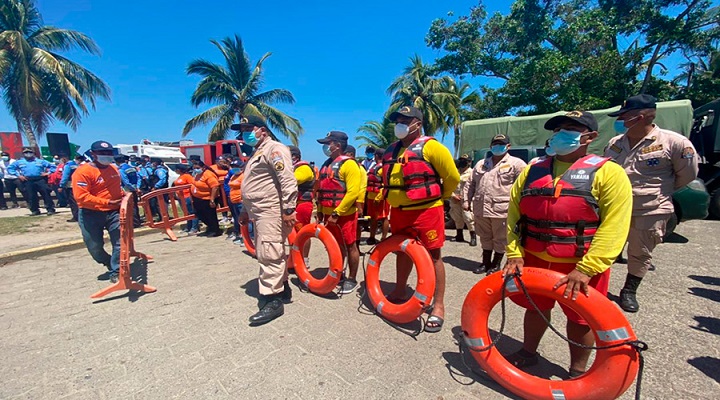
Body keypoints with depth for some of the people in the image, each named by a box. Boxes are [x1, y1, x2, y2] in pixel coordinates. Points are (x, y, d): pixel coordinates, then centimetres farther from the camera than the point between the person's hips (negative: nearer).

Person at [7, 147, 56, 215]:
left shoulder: (40, 161, 12)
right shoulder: (19, 162, 16)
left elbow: (52, 166, 14)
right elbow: (10, 168, 21)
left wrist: (48, 172, 2)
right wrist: (18, 175, 8)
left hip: (40, 180, -2)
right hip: (28, 181, 2)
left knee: (46, 194, -8)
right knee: (31, 196, 4)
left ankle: (50, 209, -7)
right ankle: (35, 210, 12)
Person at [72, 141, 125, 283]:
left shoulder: (114, 168, 7)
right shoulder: (82, 171, -13)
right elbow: (81, 197, -21)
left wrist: (123, 198, 9)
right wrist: (107, 202, -23)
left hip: (113, 211, 4)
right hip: (91, 214, -4)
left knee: (120, 242, -3)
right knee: (94, 247, 7)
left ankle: (115, 272, 6)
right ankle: (111, 265, 31)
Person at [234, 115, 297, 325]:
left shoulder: (274, 148, -9)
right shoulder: (257, 152, 24)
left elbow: (288, 180, -21)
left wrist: (289, 209, -25)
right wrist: (245, 210, 28)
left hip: (271, 212, -10)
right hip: (260, 213, 11)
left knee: (269, 255, -9)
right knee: (273, 254, 15)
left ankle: (273, 301, -1)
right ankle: (283, 289, 26)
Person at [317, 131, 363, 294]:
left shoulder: (348, 164, -12)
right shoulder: (326, 164, 13)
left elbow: (353, 192, -20)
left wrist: (337, 213, -21)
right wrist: (320, 211, 13)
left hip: (345, 214, -8)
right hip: (329, 214, 8)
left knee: (350, 246, 3)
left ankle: (352, 280, 17)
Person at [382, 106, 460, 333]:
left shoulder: (430, 147, -9)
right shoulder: (391, 151, 12)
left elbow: (452, 177, -7)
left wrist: (439, 197, 5)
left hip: (426, 211, -7)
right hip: (399, 212, 7)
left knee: (433, 256, 1)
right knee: (403, 252, 18)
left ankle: (439, 307, 12)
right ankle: (399, 292, 36)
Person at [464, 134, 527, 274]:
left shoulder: (516, 163, 0)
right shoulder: (481, 164, 17)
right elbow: (471, 184, 19)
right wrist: (466, 200, 11)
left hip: (502, 209, -4)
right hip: (481, 209, 5)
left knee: (500, 239, 8)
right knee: (485, 237, 16)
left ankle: (496, 264, 24)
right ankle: (486, 262, 31)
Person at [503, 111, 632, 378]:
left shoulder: (608, 172, -7)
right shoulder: (533, 171, 6)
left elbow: (614, 227, -15)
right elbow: (514, 212, 2)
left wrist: (585, 269, -22)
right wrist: (514, 253, -6)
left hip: (582, 266, -3)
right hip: (533, 260, 4)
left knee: (579, 318, 14)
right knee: (536, 307, 20)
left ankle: (578, 372, 38)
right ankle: (528, 353, 42)